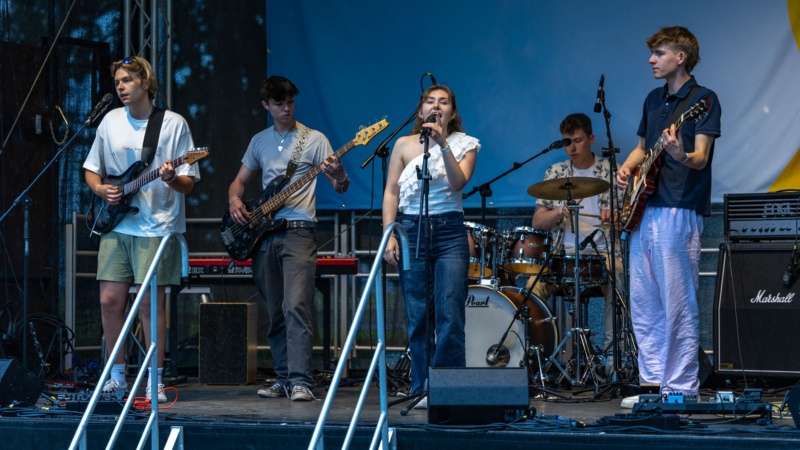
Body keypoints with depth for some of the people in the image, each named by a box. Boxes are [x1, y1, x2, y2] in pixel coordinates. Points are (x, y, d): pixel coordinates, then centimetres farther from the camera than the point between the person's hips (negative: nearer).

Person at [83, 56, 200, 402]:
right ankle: (117, 376, 17)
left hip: (157, 227, -4)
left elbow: (189, 184, -4)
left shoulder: (173, 124, -3)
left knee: (149, 304, -7)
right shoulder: (111, 121, 10)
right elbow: (91, 170, 18)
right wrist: (100, 189, -2)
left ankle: (156, 382, 2)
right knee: (110, 300, 3)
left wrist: (171, 179, -26)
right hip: (116, 227, 4)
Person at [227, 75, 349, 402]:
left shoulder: (314, 140, 2)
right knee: (275, 312, 7)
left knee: (296, 306, -18)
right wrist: (234, 200, 1)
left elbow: (340, 188, -2)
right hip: (263, 235, 5)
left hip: (298, 230, -5)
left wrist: (339, 177, -25)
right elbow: (240, 181, 23)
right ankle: (284, 379, 13)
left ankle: (300, 382, -22)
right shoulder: (259, 141, 16)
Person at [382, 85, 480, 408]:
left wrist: (443, 145, -19)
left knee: (450, 316, -9)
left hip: (449, 232, -1)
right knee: (418, 317, 2)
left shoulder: (464, 144, 6)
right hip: (412, 231, 1)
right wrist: (389, 235, -3)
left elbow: (459, 182, -11)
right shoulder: (404, 145, 9)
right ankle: (422, 389, 8)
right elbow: (391, 192, 6)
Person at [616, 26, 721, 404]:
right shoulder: (653, 99, 18)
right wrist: (627, 167, 7)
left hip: (678, 214, -8)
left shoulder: (703, 99, -5)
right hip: (643, 213, 8)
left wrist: (680, 156, -37)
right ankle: (653, 384, 16)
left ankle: (681, 391, -4)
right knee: (643, 306, 9)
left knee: (678, 308, -7)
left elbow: (701, 158, -14)